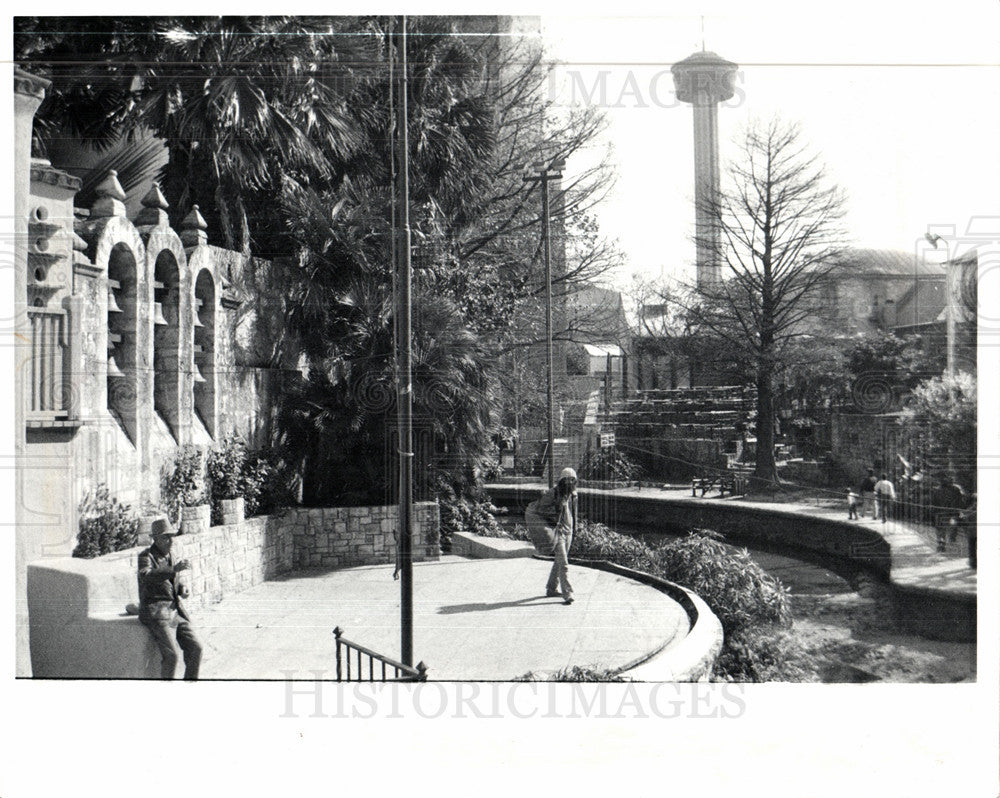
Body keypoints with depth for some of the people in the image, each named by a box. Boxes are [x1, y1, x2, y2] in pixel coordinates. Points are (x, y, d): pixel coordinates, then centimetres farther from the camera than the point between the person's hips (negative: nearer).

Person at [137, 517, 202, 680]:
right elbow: (146, 576, -30)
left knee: (195, 648, -7)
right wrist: (174, 569, -41)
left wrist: (184, 587, 8)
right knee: (171, 655, -21)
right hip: (155, 612, -7)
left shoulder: (169, 556, 14)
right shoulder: (145, 556, -7)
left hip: (176, 610, 7)